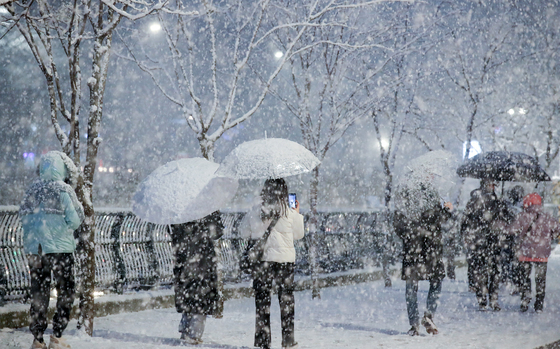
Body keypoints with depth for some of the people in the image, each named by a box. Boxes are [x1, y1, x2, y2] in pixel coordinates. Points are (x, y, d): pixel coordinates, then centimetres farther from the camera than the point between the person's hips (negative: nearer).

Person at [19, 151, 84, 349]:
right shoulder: (63, 190, -7)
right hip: (59, 248, -5)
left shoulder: (32, 190, 7)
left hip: (33, 249, 5)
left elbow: (23, 216, 9)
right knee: (65, 291, 7)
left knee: (38, 293, 11)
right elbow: (74, 220, -10)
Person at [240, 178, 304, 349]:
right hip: (285, 260, 0)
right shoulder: (290, 213, -7)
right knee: (286, 300, 11)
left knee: (262, 302, 7)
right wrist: (298, 214, 20)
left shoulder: (255, 211, -4)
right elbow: (299, 235, 7)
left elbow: (244, 232, 6)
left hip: (262, 259, 1)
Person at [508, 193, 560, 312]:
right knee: (540, 280, 10)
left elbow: (513, 230, -12)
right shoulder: (547, 217, 1)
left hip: (525, 254, -2)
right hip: (542, 254, 2)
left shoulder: (523, 216, -8)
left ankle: (525, 304, 5)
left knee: (525, 279, 10)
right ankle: (539, 306, 10)